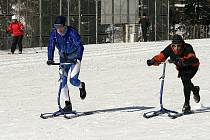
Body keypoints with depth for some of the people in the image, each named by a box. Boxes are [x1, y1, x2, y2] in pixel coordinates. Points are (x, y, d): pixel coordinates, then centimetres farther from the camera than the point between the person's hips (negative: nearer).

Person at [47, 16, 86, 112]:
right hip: (63, 59, 4)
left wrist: (79, 59, -38)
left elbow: (80, 46, -24)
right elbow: (51, 46, -6)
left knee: (73, 80, -16)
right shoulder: (54, 33, -9)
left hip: (74, 58, -4)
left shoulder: (72, 32, -22)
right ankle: (68, 104, 1)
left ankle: (81, 86, 22)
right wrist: (50, 59, -20)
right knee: (63, 81, -6)